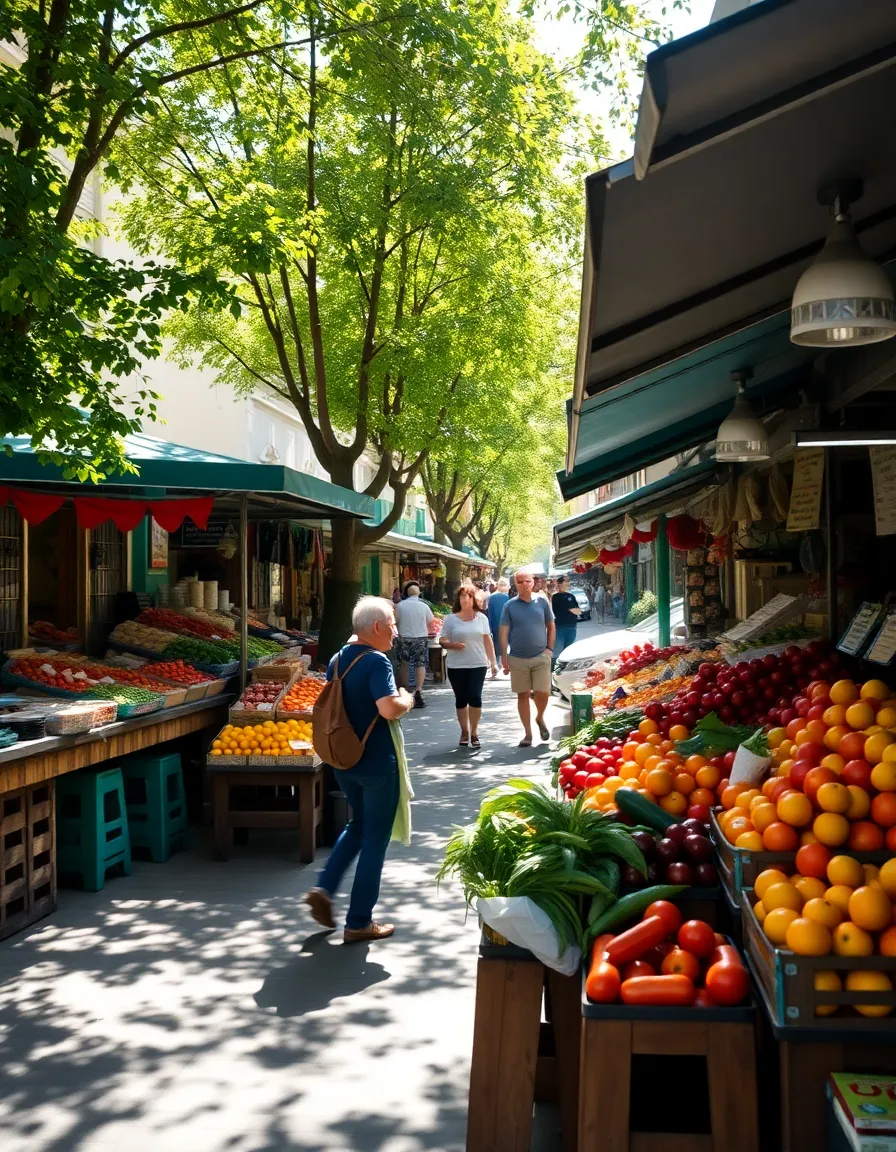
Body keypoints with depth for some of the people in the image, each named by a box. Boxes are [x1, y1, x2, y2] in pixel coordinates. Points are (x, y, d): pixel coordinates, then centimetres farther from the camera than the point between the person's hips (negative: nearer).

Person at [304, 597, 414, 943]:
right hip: (377, 764, -8)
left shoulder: (338, 661, 6)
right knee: (374, 839, 4)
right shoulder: (376, 662, -20)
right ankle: (359, 923, 10)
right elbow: (389, 708, -31)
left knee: (357, 825, 26)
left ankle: (324, 889, 14)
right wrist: (407, 699, -12)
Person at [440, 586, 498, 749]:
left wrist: (493, 662, 7)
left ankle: (474, 732, 6)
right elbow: (442, 640, 0)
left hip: (478, 665, 0)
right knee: (461, 699, 6)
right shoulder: (451, 619, 1)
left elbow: (488, 641, 9)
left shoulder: (481, 618, 6)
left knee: (475, 697, -7)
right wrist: (453, 645, -21)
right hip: (456, 666, 0)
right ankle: (464, 732, 19)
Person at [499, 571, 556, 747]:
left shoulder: (542, 602, 4)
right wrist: (504, 657, -6)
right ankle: (528, 733, 14)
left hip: (541, 657, 0)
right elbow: (504, 633, 0)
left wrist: (549, 649, 1)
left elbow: (551, 627, 10)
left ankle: (540, 718, 23)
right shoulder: (510, 606, 1)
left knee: (543, 693, -7)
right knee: (522, 695, 5)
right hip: (518, 658, 0)